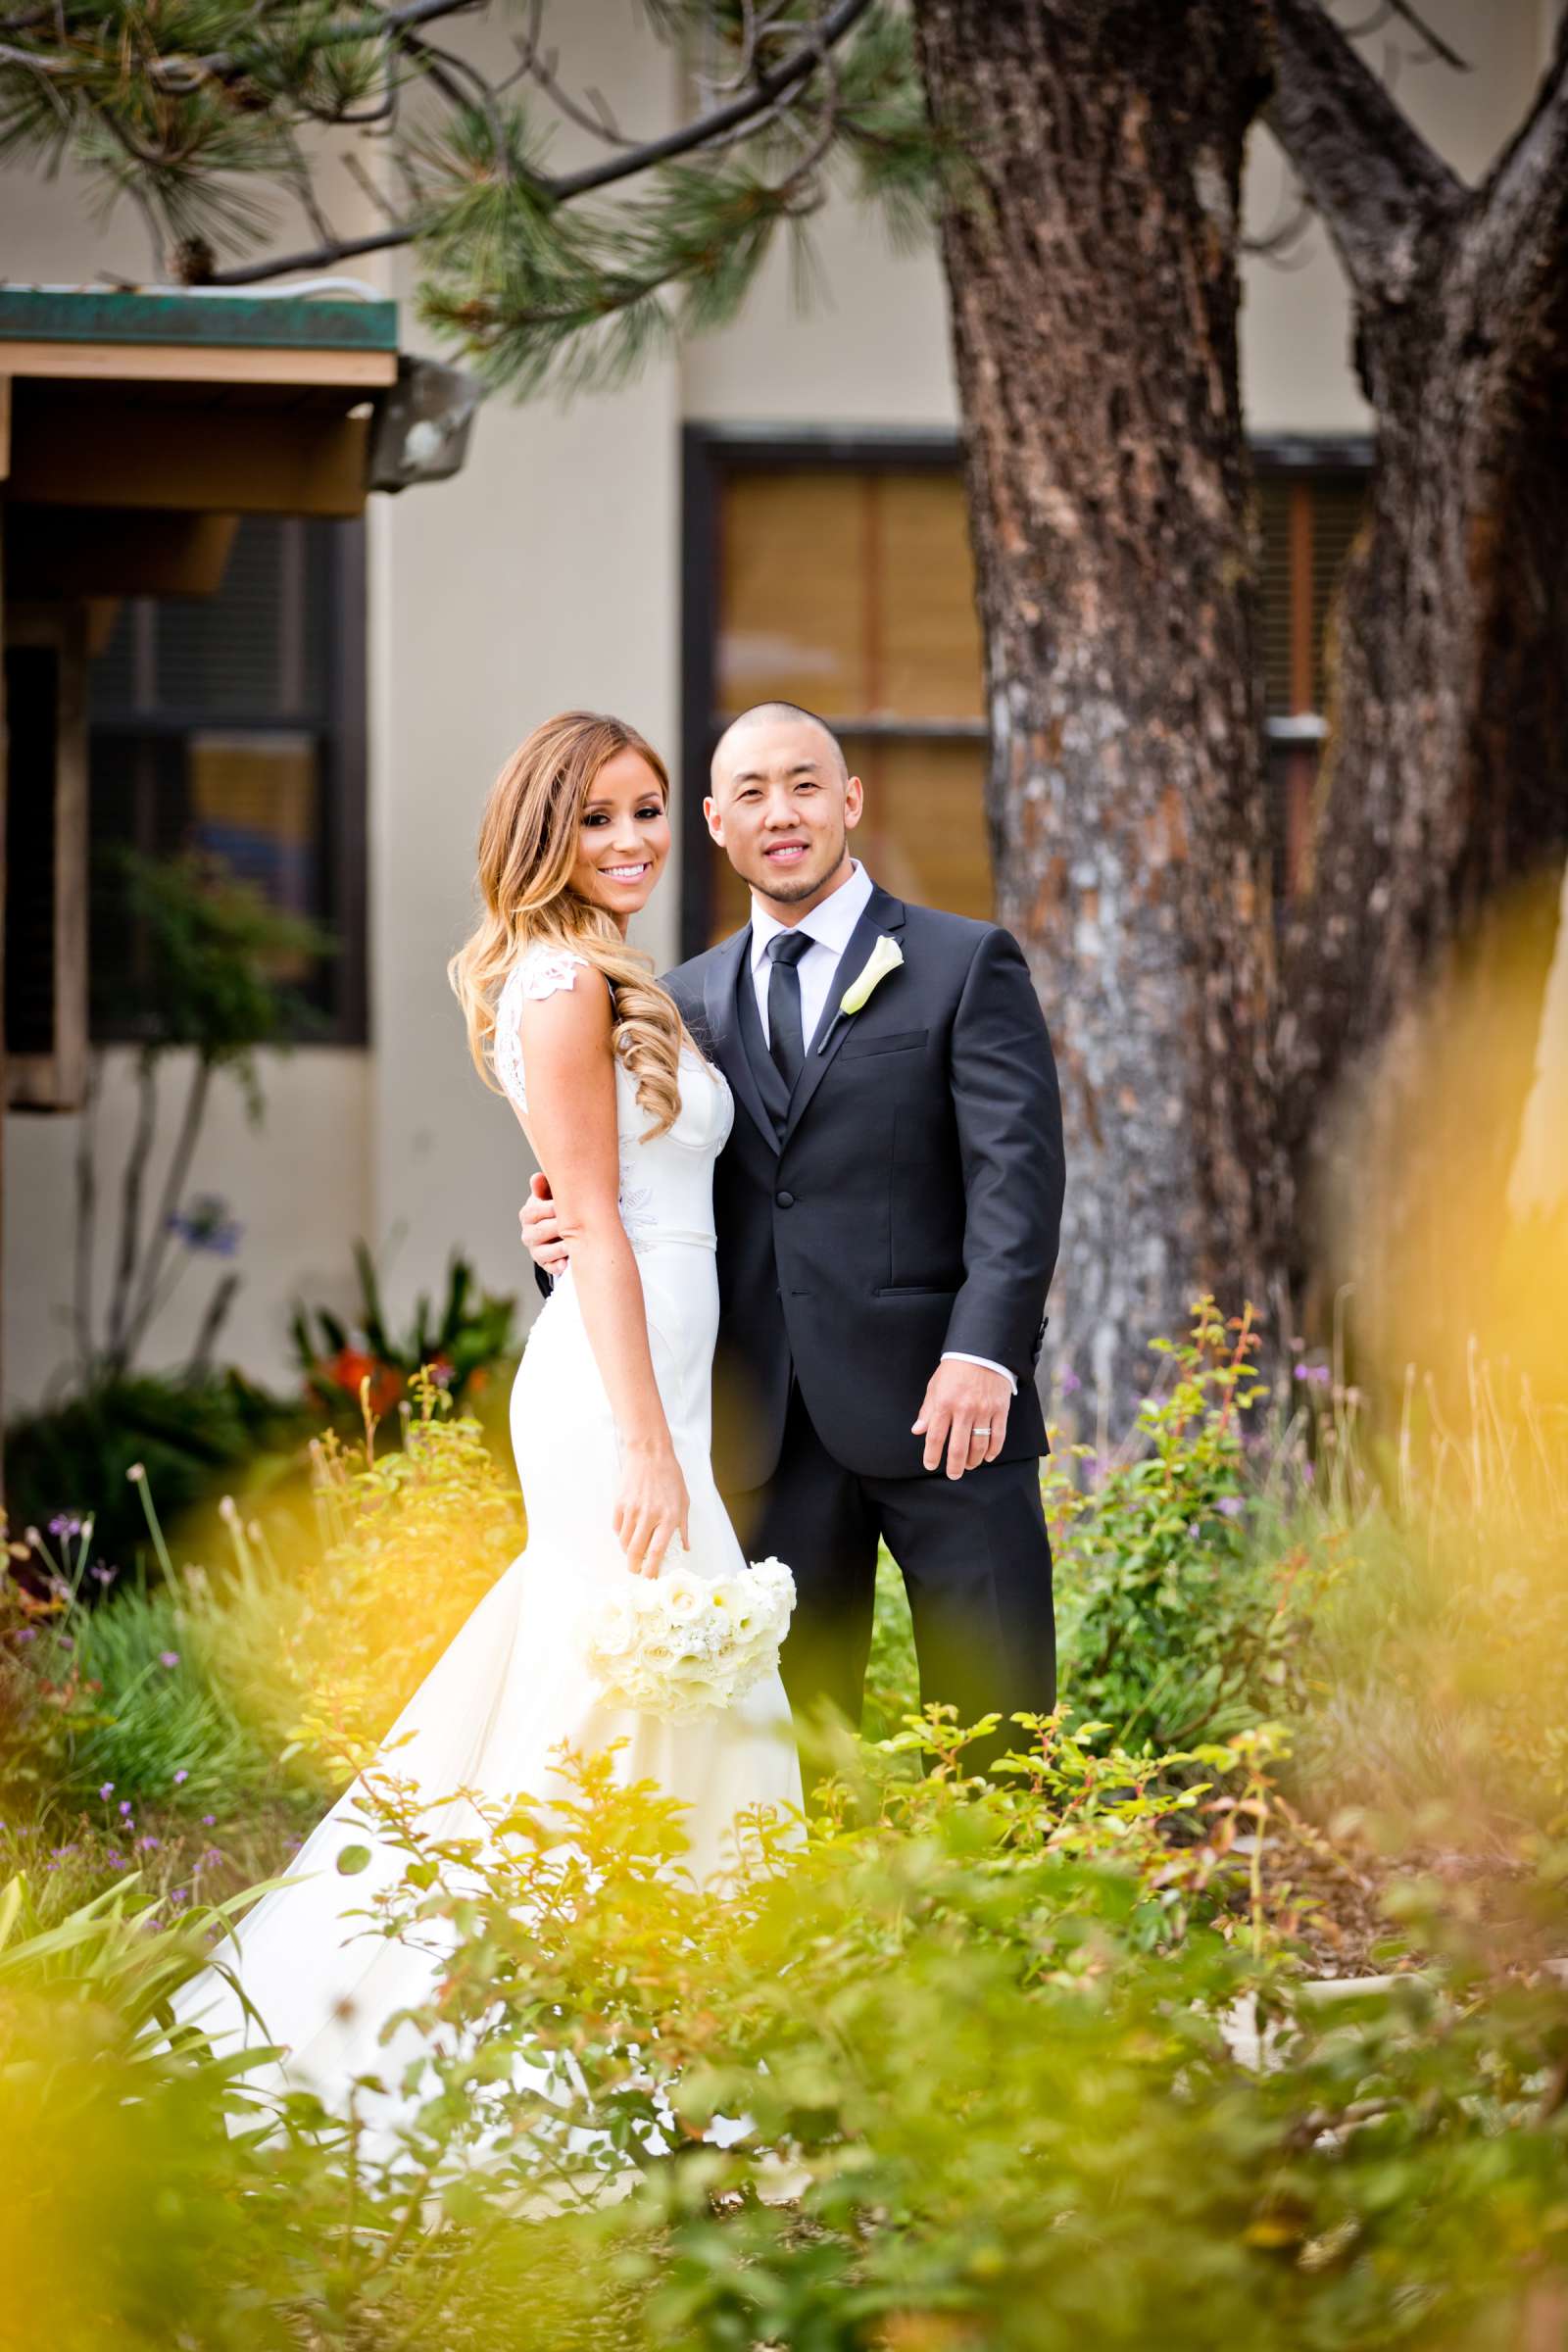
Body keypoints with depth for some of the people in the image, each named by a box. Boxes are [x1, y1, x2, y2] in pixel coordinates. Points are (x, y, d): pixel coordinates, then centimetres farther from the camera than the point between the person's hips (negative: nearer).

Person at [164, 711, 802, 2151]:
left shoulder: (607, 984, 19)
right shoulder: (566, 983, -11)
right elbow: (596, 1226, -16)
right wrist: (649, 1442, -20)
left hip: (640, 1384, 10)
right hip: (617, 1396, -10)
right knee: (645, 1701, -10)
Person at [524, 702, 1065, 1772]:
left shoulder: (968, 965, 2)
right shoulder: (689, 1000, 16)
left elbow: (1018, 1164, -8)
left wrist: (984, 1352, -20)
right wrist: (571, 1233, -8)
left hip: (941, 1404, -4)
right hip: (772, 1427, 4)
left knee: (993, 1717, -3)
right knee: (790, 1725, 6)